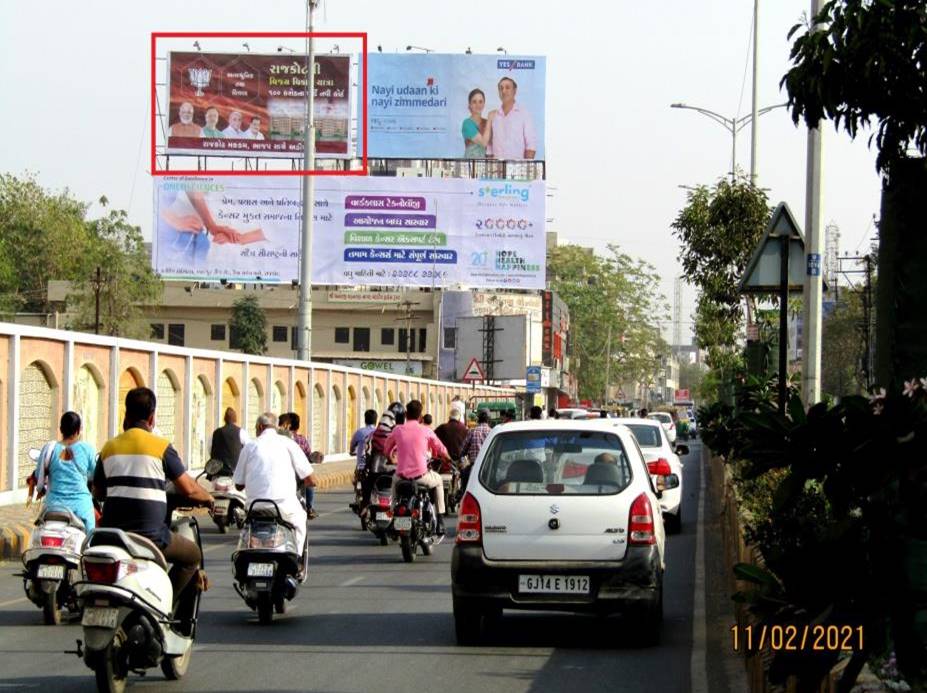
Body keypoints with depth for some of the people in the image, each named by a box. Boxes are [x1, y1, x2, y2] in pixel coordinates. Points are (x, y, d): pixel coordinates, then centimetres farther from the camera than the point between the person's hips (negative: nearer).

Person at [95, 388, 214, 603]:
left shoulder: (109, 448, 10)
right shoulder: (161, 447, -3)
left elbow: (98, 493, 19)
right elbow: (188, 489, -3)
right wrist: (208, 498, 18)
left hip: (112, 535, 5)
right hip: (149, 535, -5)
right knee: (193, 555, 16)